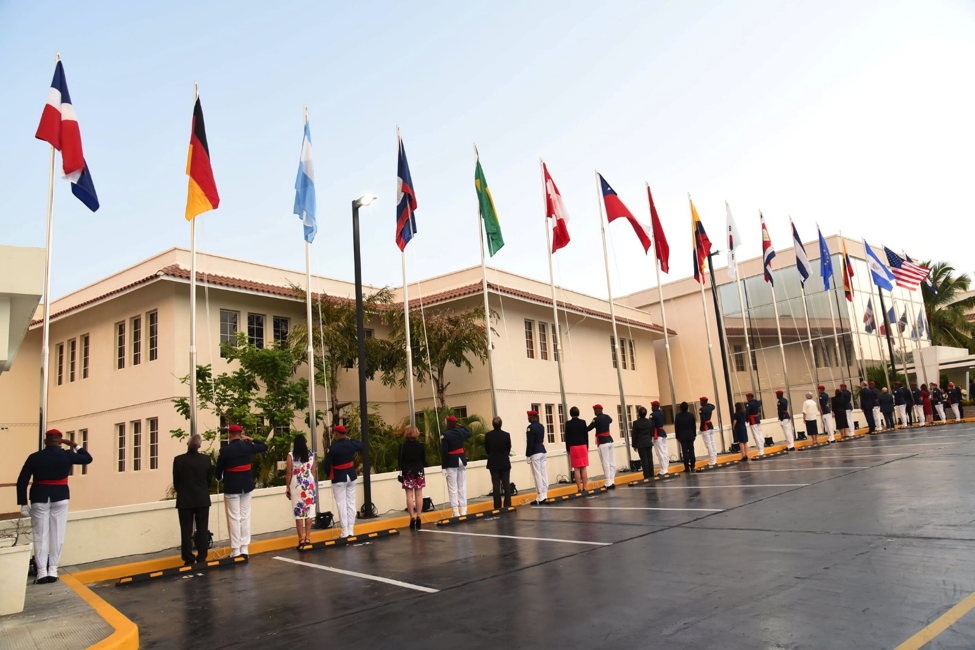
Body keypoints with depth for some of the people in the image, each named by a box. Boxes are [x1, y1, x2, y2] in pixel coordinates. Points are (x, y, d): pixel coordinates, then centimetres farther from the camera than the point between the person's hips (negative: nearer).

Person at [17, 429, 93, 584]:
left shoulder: (34, 457, -2)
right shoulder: (67, 455, -4)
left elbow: (22, 481, -2)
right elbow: (88, 458, 12)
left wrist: (23, 504, 2)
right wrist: (74, 445, 17)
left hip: (39, 498, 0)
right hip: (60, 498, 0)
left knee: (40, 535, 7)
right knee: (57, 535, 7)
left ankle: (42, 572, 4)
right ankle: (52, 571, 8)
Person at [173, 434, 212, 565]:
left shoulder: (178, 460, -10)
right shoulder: (206, 459, -7)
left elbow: (176, 481, -2)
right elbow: (209, 479, 2)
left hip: (184, 500, -1)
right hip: (202, 500, 1)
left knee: (186, 531, 7)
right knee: (202, 530, 9)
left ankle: (188, 560, 9)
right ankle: (201, 558, 12)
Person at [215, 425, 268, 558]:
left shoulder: (225, 450, -13)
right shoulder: (248, 446, -3)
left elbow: (219, 468, -2)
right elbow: (265, 447, 14)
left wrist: (219, 478, 19)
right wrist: (251, 439, 15)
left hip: (232, 487, -3)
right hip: (247, 485, 3)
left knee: (234, 518, 2)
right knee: (245, 516, 9)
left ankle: (236, 550, 5)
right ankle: (244, 549, 12)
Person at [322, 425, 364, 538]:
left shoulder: (332, 448, -18)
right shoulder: (351, 444, -2)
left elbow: (326, 466, -15)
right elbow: (363, 446, 20)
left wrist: (329, 474, 5)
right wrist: (350, 439, 19)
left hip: (339, 478, -5)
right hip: (351, 476, 5)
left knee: (341, 504, 1)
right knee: (351, 503, 10)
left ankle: (345, 531, 2)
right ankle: (351, 530, 13)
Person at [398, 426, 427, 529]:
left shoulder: (402, 446, -4)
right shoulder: (421, 445, -2)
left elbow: (400, 461, -1)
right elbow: (424, 460, 2)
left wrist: (401, 471, 11)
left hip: (407, 472, 0)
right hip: (418, 471, 1)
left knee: (409, 495, 2)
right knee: (419, 494, 6)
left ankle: (412, 518, 0)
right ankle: (418, 517, 5)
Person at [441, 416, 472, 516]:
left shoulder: (444, 435, -12)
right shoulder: (461, 431, 3)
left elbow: (444, 452, -12)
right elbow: (470, 434, 26)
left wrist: (444, 467, -9)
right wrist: (461, 426, 26)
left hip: (452, 462, -5)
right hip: (462, 460, 5)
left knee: (453, 488, 0)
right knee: (462, 487, 10)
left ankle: (456, 512, -2)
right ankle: (463, 511, 12)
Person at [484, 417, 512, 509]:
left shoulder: (488, 435, -8)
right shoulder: (506, 435, -10)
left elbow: (486, 449, 1)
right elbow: (509, 448, 0)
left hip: (493, 464, 1)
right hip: (505, 463, 0)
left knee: (496, 486, 4)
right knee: (506, 484, 7)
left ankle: (497, 507, 5)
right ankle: (507, 505, 5)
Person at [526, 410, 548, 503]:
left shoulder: (530, 427, -13)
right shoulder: (541, 426, 12)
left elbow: (530, 443, -15)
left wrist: (528, 455, -12)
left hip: (535, 453, -8)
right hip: (542, 451, 8)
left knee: (537, 475, -4)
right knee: (544, 474, 9)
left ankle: (540, 497, -2)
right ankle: (544, 494, 13)